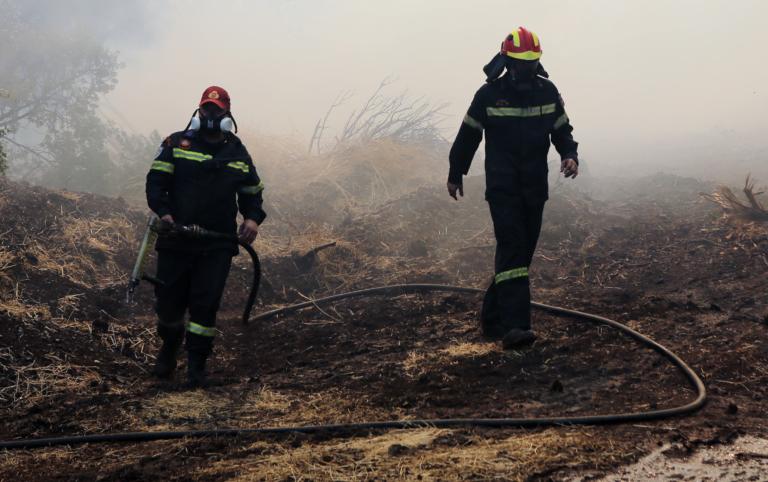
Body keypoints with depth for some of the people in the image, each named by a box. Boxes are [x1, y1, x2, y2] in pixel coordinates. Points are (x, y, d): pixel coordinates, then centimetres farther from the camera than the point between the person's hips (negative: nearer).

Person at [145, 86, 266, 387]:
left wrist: (253, 218, -1)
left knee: (205, 305, -5)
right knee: (169, 301, 6)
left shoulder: (238, 153, 10)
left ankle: (197, 366, 4)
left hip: (218, 246, 1)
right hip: (176, 240, 0)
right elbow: (156, 180, -1)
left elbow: (252, 192, 18)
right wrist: (162, 211, -17)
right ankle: (169, 347, 35)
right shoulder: (177, 144, 3)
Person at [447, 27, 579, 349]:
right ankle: (514, 326, -25)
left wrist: (570, 156, -9)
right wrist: (455, 175, 13)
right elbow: (468, 136, 5)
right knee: (512, 249, -18)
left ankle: (492, 319, 23)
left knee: (522, 254, 9)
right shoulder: (489, 94, -7)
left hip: (535, 189, 5)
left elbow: (562, 130, 12)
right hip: (502, 188, -5)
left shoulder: (548, 92, 3)